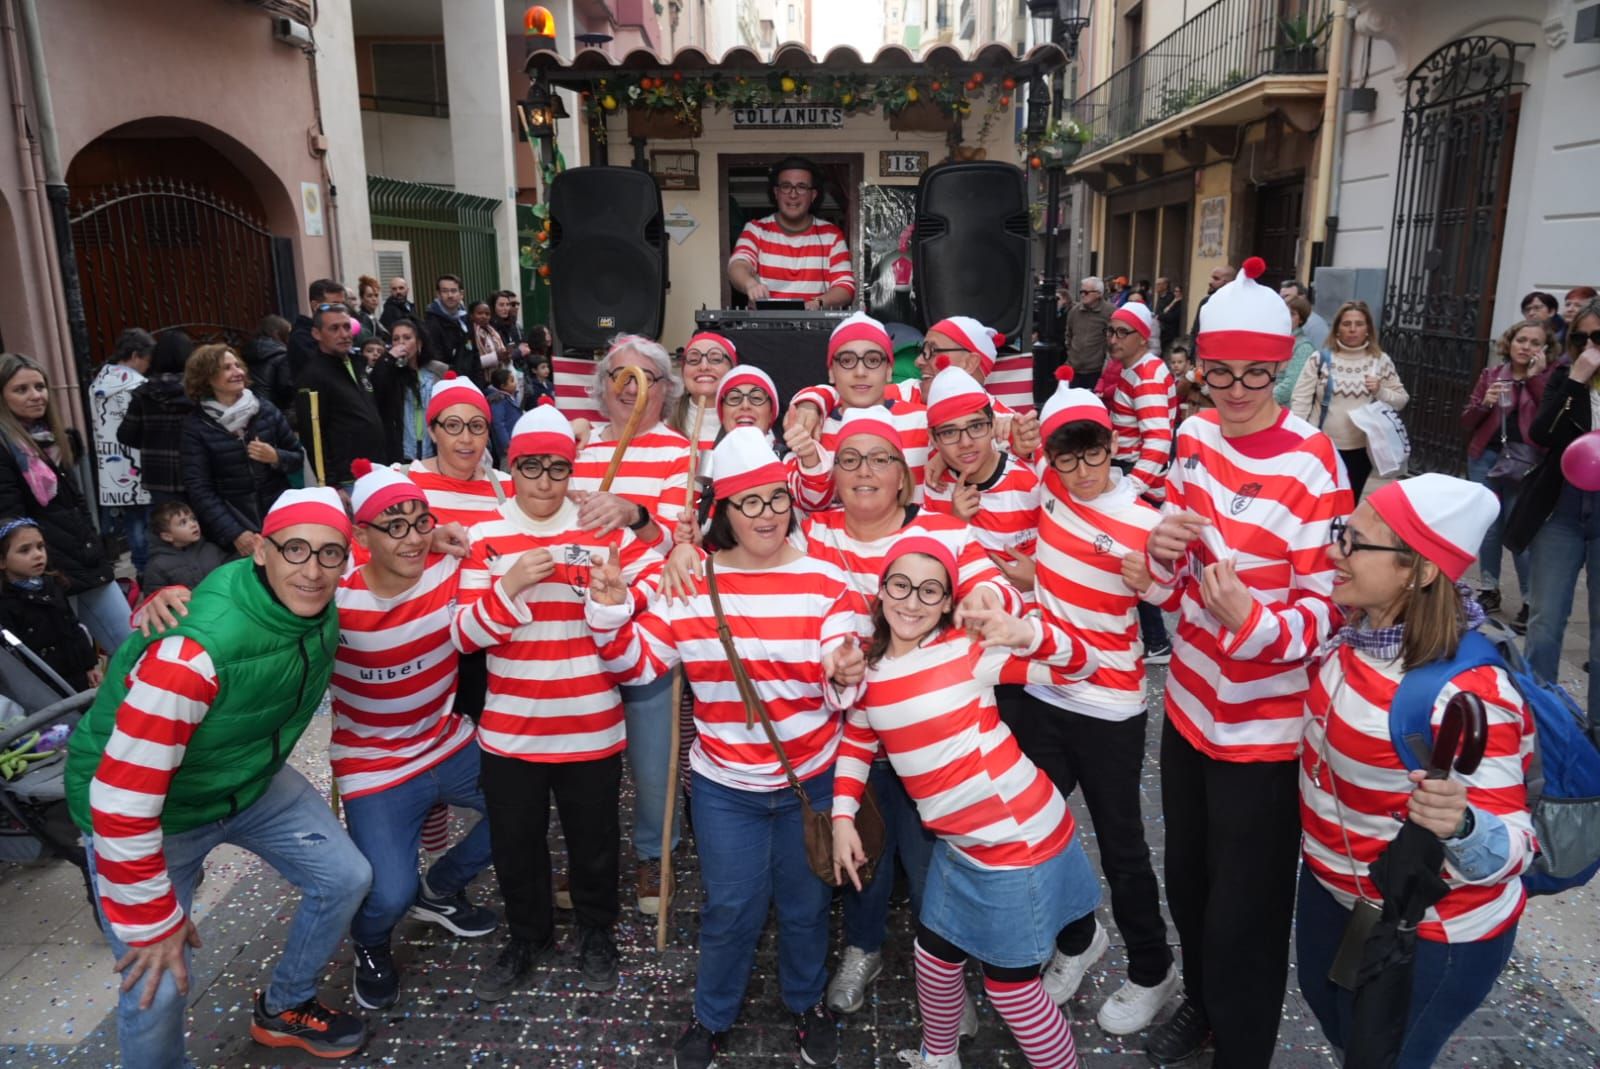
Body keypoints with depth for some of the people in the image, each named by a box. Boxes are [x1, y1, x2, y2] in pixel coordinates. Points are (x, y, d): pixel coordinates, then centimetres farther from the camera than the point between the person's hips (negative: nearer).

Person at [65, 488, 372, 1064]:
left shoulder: (321, 616, -15)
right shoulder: (194, 651, -36)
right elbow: (123, 799, -30)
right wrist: (153, 923, -22)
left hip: (251, 783, 7)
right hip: (152, 814, -7)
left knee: (345, 877, 8)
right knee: (159, 988, -11)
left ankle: (283, 1010, 34)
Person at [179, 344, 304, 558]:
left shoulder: (266, 410, 3)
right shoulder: (197, 426, -3)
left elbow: (298, 456, 10)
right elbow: (200, 490, -7)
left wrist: (276, 457, -12)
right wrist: (234, 534, -17)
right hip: (231, 524, -2)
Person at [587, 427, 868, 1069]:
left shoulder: (827, 583, -9)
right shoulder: (690, 583, -6)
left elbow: (840, 692, -12)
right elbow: (638, 662, -2)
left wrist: (845, 679, -35)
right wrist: (611, 614, -19)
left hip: (812, 778, 0)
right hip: (726, 783, 0)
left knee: (806, 902, 18)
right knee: (730, 908, 12)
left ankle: (806, 1002, 46)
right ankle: (712, 1017, 39)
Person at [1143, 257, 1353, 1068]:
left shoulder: (1314, 465, -19)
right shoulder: (1196, 436, 0)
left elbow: (1327, 610, -17)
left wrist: (1250, 621, -36)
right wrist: (1163, 549, -15)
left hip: (1265, 727, -6)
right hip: (1190, 704, 6)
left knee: (1244, 916, 10)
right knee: (1186, 881, 25)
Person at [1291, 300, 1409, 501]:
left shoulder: (1381, 362, 2)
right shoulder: (1321, 359, -4)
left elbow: (1401, 400, 8)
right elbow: (1301, 400, -5)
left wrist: (1380, 391, -13)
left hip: (1361, 450, 2)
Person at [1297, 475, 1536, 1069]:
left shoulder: (1468, 695, -33)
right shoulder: (1354, 628, -12)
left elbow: (1511, 847, -28)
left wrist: (1459, 825, -50)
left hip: (1429, 931, -7)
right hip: (1331, 887, 7)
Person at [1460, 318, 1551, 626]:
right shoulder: (1491, 375, 7)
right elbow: (1466, 423, 7)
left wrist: (1536, 377, -14)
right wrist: (1484, 403, -12)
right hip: (1486, 458, 3)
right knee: (1487, 527, 8)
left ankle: (1531, 601, 4)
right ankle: (1490, 591, 22)